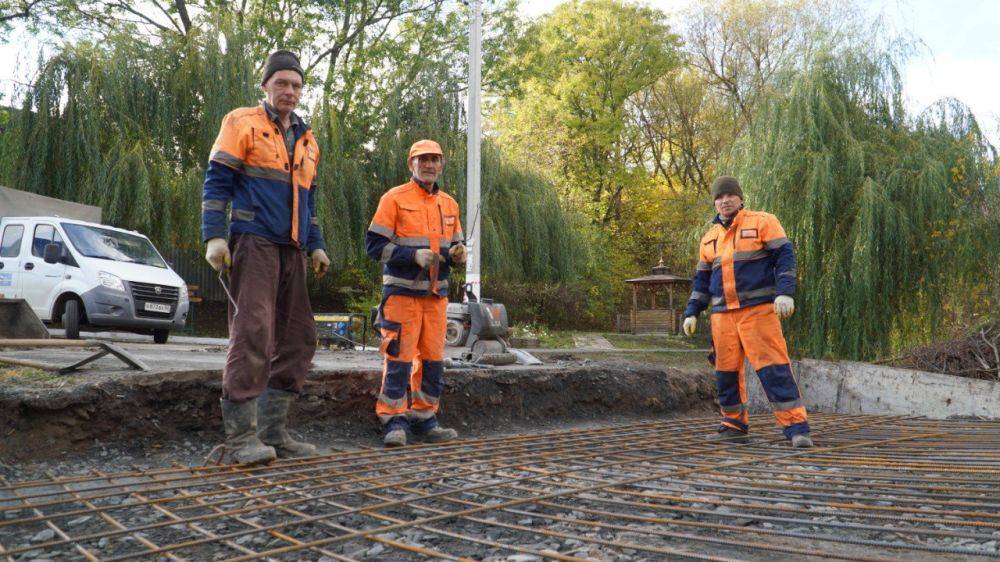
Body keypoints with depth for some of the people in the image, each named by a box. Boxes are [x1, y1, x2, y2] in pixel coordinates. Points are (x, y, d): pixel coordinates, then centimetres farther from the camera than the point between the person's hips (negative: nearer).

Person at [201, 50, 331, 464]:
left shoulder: (307, 141, 23)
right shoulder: (242, 123, 4)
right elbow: (216, 181, -3)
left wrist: (316, 245, 18)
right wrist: (214, 236, -14)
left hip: (292, 251, 7)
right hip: (254, 243, -7)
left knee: (298, 338, 4)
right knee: (253, 332, -15)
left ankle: (273, 431, 11)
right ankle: (241, 437, -11)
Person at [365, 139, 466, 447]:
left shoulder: (449, 204, 14)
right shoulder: (394, 198, -4)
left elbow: (455, 245, 22)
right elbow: (374, 245, -9)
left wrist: (458, 252, -3)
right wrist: (414, 255, -20)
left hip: (436, 294, 6)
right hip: (402, 292, -6)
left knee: (433, 358, 8)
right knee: (399, 357, -6)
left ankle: (424, 419, 20)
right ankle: (393, 422, 4)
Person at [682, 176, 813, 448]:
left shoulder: (762, 222, 3)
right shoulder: (709, 238, 18)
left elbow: (785, 256, -4)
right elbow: (702, 280, 22)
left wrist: (785, 293, -17)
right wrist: (691, 312, 14)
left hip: (758, 310, -5)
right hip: (722, 314, 5)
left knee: (773, 367, -12)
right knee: (726, 371, 6)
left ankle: (796, 427, -9)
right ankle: (734, 425, 18)